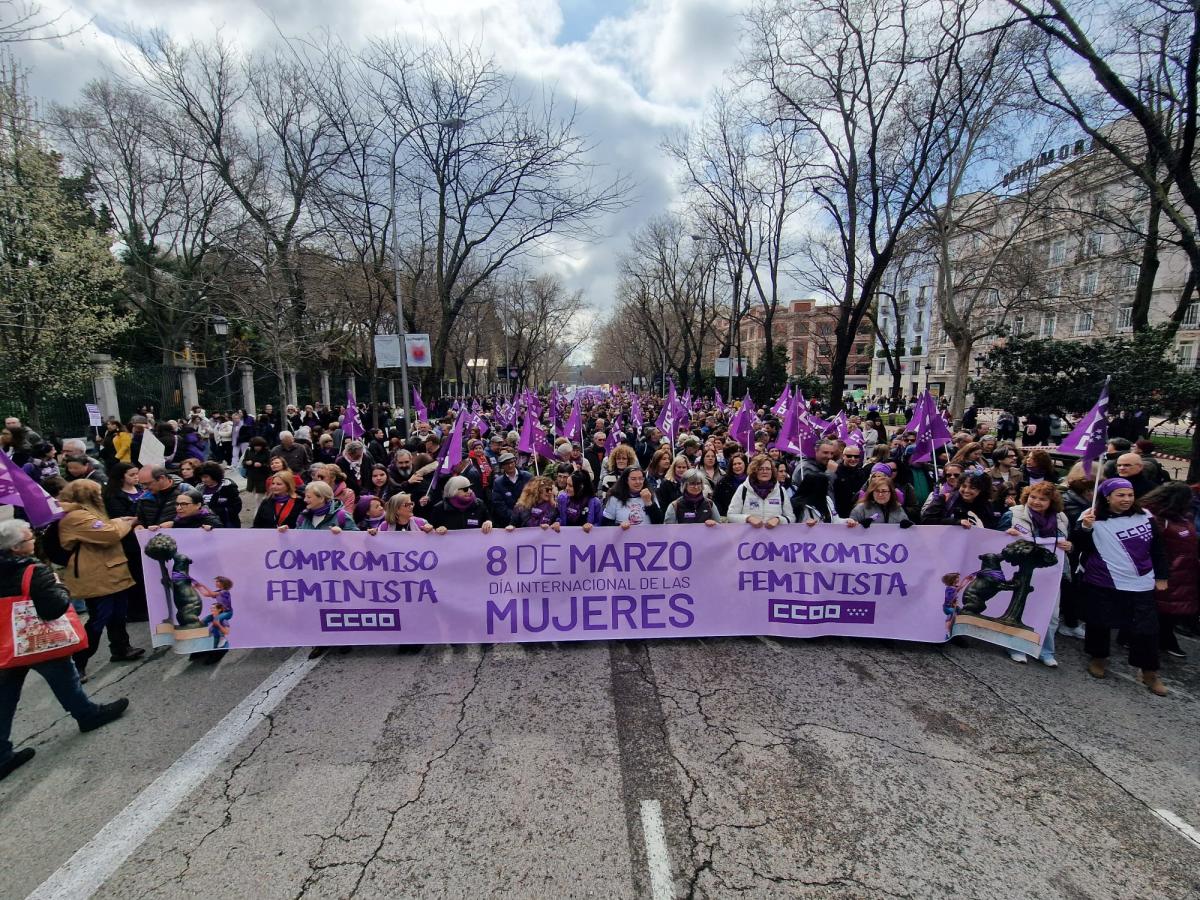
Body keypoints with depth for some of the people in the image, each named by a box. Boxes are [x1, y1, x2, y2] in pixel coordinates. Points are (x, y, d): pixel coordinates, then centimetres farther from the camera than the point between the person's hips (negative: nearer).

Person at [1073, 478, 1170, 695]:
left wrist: (1161, 576, 14)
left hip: (1141, 585, 2)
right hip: (1103, 584, -2)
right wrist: (1085, 528, -29)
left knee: (1146, 628, 3)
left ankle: (1150, 673, 18)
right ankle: (1098, 658, 28)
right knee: (1100, 623, 8)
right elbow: (1079, 545, -11)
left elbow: (1157, 548, 13)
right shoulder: (1094, 519, -8)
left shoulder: (1145, 517, 3)